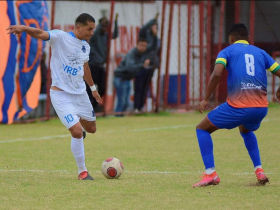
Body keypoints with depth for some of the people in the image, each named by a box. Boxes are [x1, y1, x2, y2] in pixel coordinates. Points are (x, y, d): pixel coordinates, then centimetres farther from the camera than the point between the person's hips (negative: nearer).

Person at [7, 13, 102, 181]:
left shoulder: (86, 47, 8)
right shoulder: (60, 38, -12)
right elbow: (40, 34, -29)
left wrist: (93, 88, 38)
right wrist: (24, 28, -50)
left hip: (80, 93, 7)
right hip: (61, 94, -7)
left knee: (91, 129, 17)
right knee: (77, 132, -15)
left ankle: (76, 131, 54)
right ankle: (82, 172, 0)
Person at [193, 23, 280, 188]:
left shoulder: (227, 51, 8)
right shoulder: (260, 52, 19)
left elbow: (217, 74, -11)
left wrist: (206, 99, -3)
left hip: (238, 106, -5)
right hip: (261, 108, 5)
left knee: (202, 129, 15)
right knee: (246, 131, 39)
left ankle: (211, 174, 1)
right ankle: (259, 171, 25)